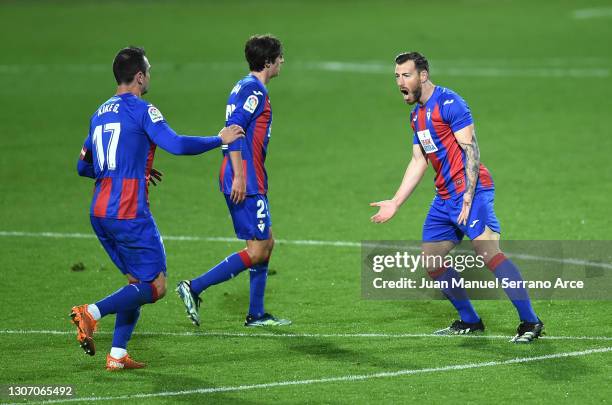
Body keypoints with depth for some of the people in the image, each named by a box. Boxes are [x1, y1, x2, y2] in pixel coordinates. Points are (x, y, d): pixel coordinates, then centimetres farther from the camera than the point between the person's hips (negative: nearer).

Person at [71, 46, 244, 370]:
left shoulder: (99, 114, 15)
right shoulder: (141, 110, -8)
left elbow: (83, 166, 22)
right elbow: (177, 145, -19)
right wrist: (220, 139, -5)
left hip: (100, 214, 8)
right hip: (130, 214, -8)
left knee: (137, 282, 17)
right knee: (155, 286, -3)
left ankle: (118, 355, 8)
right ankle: (91, 313, -18)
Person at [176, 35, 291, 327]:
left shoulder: (244, 87, 17)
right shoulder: (254, 89, -13)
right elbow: (234, 130, -22)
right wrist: (238, 176, -25)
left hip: (244, 182, 11)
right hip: (246, 181, -11)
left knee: (266, 243, 14)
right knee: (257, 250, -8)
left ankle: (256, 314, 17)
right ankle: (194, 288, -11)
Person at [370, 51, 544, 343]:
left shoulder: (448, 103, -10)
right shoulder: (417, 114, 18)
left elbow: (471, 148, -16)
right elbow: (418, 162, 24)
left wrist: (469, 194, -24)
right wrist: (395, 203, 23)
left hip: (469, 190, -10)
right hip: (444, 197, 10)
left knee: (488, 251, -20)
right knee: (431, 261, 7)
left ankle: (530, 322, -19)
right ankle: (469, 321, 17)